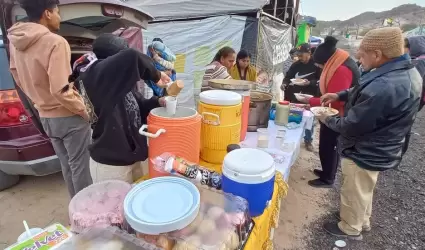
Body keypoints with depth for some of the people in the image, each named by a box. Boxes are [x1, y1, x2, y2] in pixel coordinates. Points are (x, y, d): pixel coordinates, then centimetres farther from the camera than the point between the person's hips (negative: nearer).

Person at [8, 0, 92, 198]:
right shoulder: (54, 42, -20)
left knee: (66, 165, 19)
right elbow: (60, 90, -25)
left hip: (45, 116, 8)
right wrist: (83, 110, -12)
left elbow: (18, 77, 15)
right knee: (79, 166, 5)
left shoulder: (15, 42, 5)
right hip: (68, 116, -8)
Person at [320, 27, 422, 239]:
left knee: (354, 193, 16)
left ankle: (350, 228, 40)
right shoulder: (407, 72, -4)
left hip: (364, 154, -9)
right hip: (379, 150, 9)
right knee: (364, 190, 30)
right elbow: (363, 90, 11)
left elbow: (352, 127, -28)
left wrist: (327, 120, -10)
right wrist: (340, 95, -1)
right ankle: (363, 220, 52)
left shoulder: (382, 88, -37)